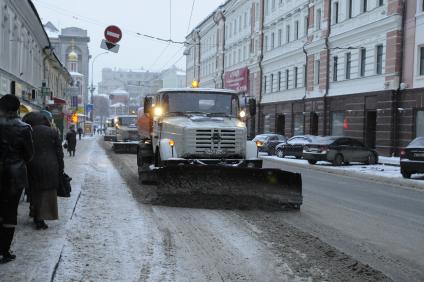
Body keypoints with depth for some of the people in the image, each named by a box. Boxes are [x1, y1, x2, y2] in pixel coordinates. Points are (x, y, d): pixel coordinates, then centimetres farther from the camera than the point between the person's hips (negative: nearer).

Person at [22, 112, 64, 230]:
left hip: (33, 167, 1)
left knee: (35, 193, 14)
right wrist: (60, 170, 5)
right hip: (50, 167, -1)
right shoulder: (52, 132, -2)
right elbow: (59, 152, -1)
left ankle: (36, 218, 19)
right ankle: (41, 219, -3)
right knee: (47, 193, 3)